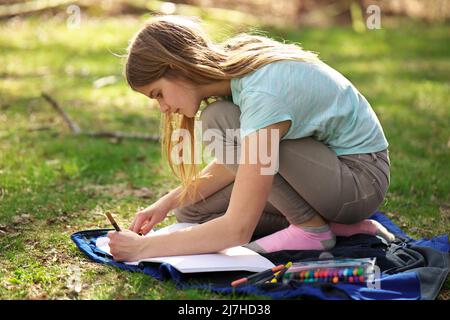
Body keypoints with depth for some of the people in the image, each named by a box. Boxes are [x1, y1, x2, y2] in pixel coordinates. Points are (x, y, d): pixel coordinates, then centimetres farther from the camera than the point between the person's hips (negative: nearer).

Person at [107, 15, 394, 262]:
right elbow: (235, 162, 8)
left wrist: (144, 247, -25)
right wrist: (167, 204, -2)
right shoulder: (230, 69, -5)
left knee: (219, 119, -24)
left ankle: (312, 228, -10)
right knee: (193, 210, 2)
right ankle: (336, 222, 4)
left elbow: (238, 229, -32)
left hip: (362, 175, -9)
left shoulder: (262, 95, -31)